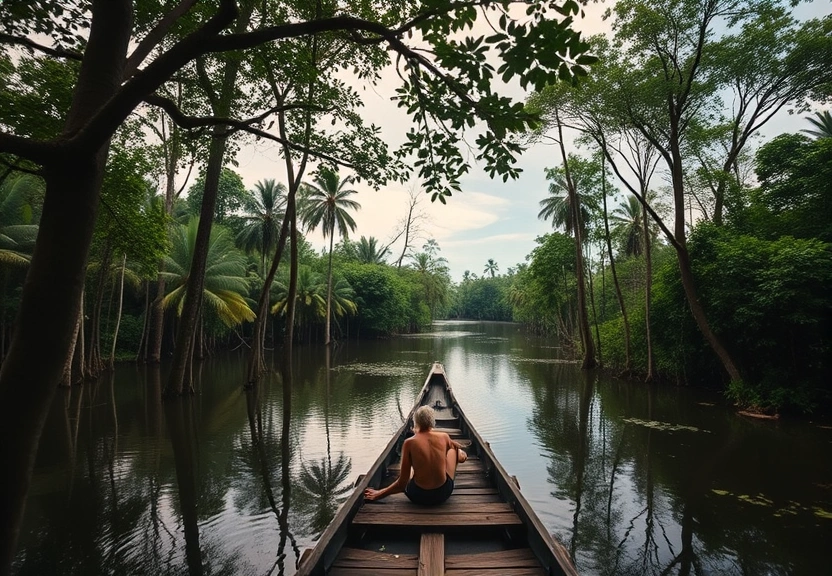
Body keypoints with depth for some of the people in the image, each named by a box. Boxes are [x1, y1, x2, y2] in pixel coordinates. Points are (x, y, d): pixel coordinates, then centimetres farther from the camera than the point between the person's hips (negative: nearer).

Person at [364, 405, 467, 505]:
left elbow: (402, 484, -12)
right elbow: (453, 445, 19)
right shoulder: (444, 437, -9)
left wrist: (379, 494, 0)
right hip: (444, 493, 1)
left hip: (418, 496, -1)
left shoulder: (409, 443, -13)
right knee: (452, 449, 20)